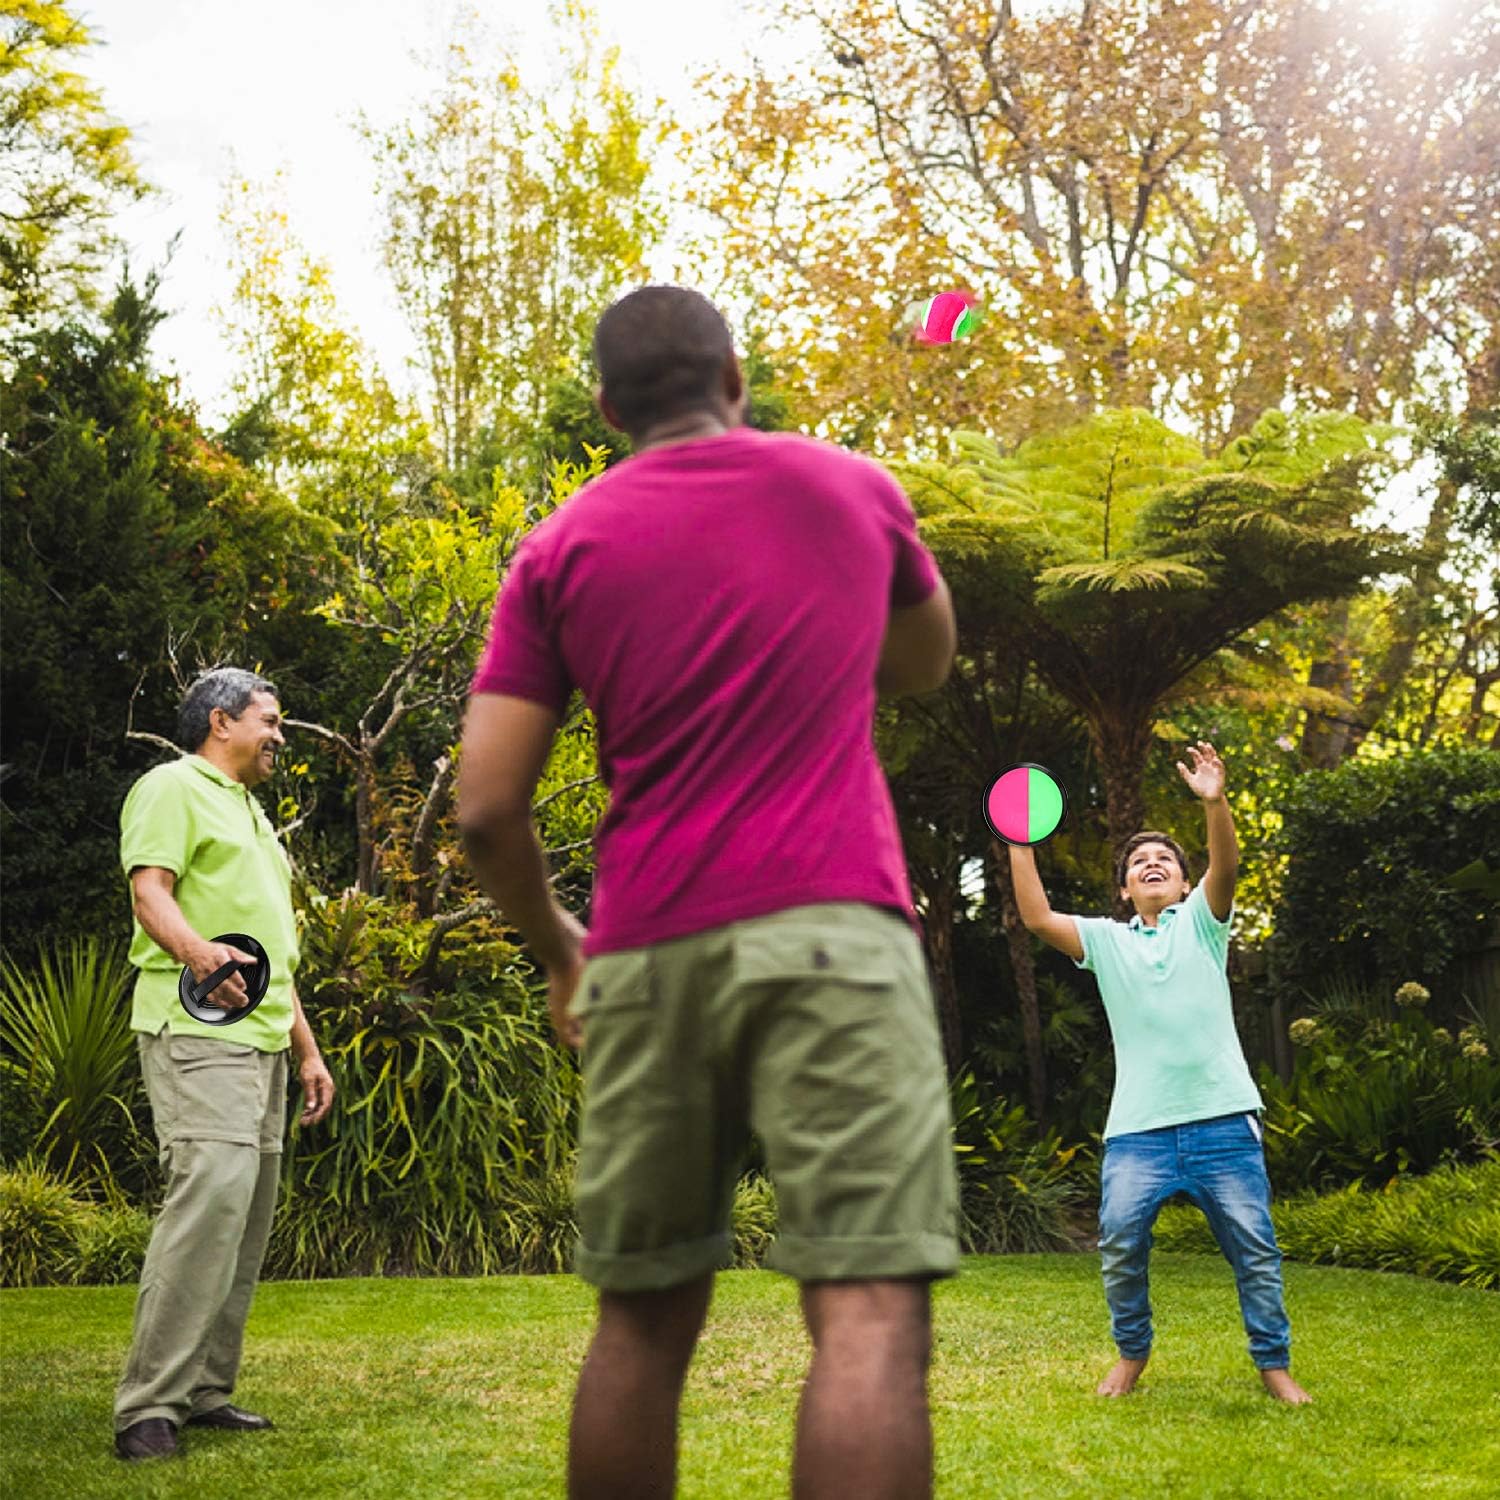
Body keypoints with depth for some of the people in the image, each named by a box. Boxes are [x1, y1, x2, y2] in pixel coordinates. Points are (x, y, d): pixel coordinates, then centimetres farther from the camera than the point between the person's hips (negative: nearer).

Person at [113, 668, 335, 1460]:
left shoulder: (252, 814, 28)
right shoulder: (174, 787, 1)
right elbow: (149, 891, -13)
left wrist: (307, 1049, 25)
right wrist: (198, 950, -34)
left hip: (261, 1040, 9)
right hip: (197, 1034, -9)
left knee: (248, 1215, 6)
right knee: (211, 1193, -20)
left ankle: (202, 1390, 11)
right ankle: (148, 1407, -18)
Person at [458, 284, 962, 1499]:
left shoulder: (563, 547, 10)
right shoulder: (849, 486, 12)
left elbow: (487, 807, 3)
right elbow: (928, 663, 31)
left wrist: (557, 946, 18)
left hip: (645, 952, 3)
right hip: (828, 928, -2)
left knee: (644, 1317, 13)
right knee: (870, 1309, -9)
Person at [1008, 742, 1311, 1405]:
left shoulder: (1200, 921, 11)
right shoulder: (1105, 939, 15)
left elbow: (1225, 866, -8)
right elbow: (1037, 917, 3)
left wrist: (1214, 803, -26)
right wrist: (1020, 845, -4)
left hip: (1222, 1119, -1)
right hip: (1137, 1127, 1)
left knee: (1254, 1247, -3)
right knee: (1119, 1243, -11)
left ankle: (1273, 1363, 12)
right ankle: (1132, 1351, 10)